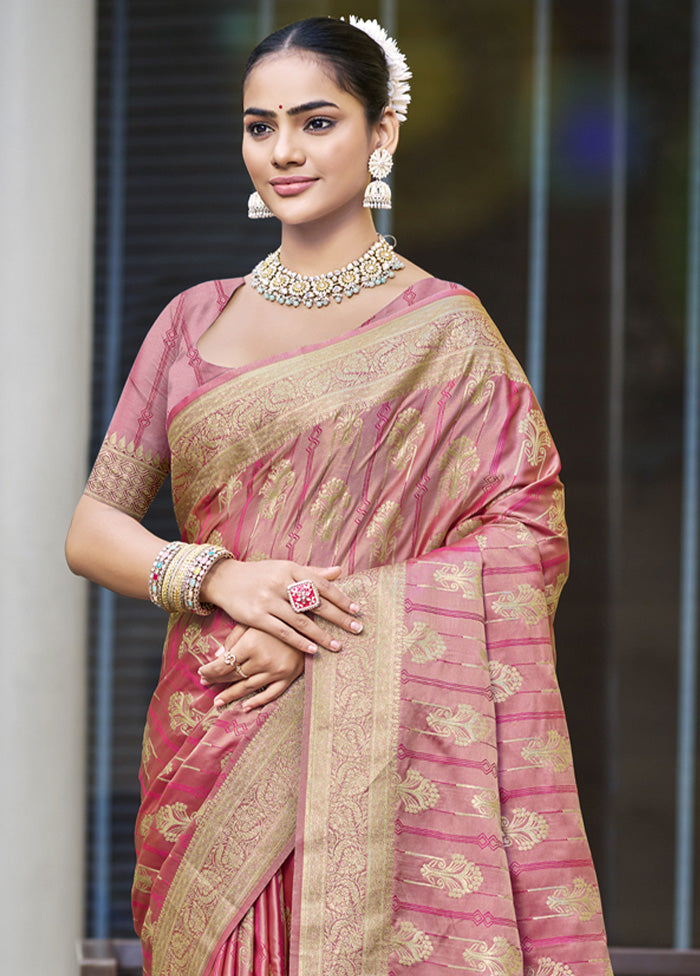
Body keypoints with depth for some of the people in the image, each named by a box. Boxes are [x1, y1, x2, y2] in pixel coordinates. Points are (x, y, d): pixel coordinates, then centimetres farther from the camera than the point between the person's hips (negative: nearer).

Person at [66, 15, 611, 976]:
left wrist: (330, 621, -16)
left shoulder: (441, 330, 1)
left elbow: (526, 539, -7)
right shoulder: (195, 322, 12)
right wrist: (216, 575, -10)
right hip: (209, 758, 3)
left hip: (376, 748, -3)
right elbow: (93, 529, 10)